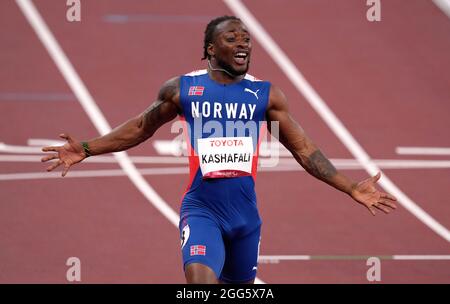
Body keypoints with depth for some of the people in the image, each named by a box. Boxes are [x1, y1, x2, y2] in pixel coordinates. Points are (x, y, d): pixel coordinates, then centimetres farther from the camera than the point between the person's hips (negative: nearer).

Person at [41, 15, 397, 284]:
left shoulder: (266, 95, 3)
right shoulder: (182, 89, 0)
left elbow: (304, 149, 7)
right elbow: (141, 128, 14)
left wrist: (351, 188, 2)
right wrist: (86, 149, 9)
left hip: (245, 212, 3)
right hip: (202, 208, -3)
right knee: (199, 281, -27)